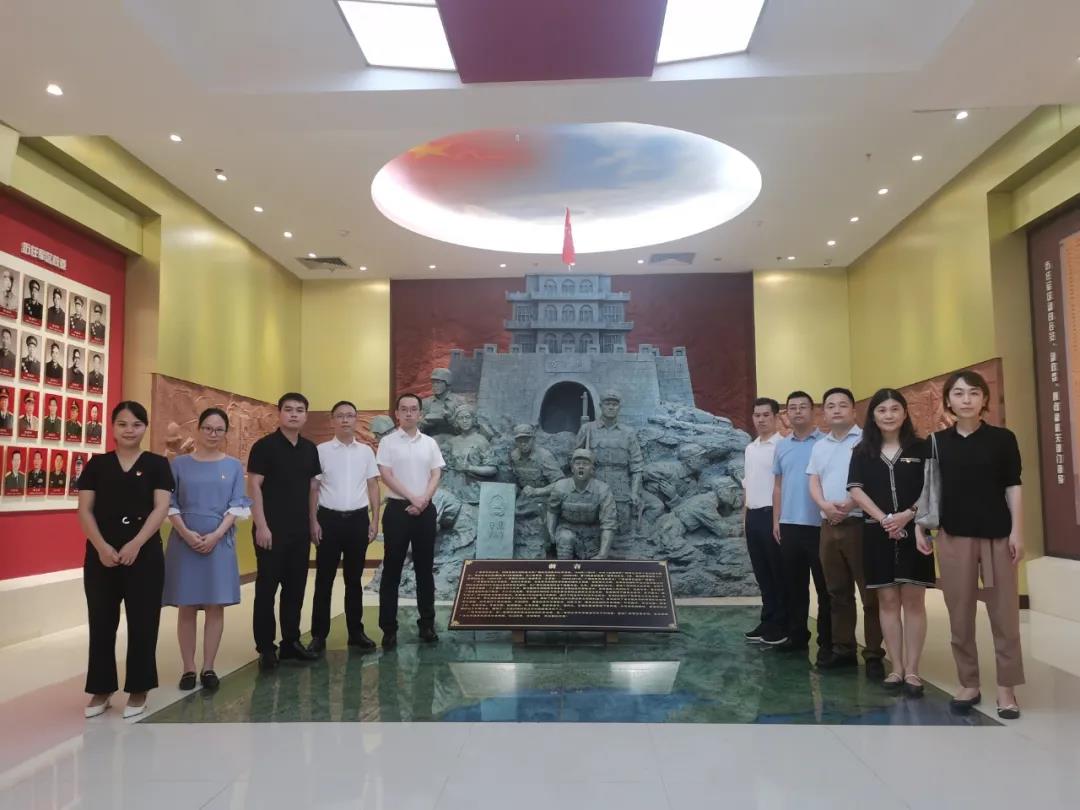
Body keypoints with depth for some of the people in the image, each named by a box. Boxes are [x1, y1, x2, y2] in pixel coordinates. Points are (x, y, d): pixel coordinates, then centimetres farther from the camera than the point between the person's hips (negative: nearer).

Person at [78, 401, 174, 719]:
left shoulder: (157, 464, 2)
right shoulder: (97, 464, 8)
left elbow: (161, 508, -5)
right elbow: (84, 510, 2)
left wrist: (135, 545, -16)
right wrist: (101, 546, -12)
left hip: (144, 554, -2)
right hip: (101, 555, 2)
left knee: (142, 623, 3)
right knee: (101, 623, 8)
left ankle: (138, 690, 16)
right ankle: (101, 690, 21)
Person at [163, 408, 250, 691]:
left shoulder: (234, 465, 5)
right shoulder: (180, 463, 4)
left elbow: (238, 506, 0)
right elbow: (170, 504, 1)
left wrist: (216, 535, -12)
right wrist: (186, 534, -13)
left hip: (220, 543, 0)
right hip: (185, 542, 0)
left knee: (215, 606, 2)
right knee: (186, 607, 4)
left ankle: (208, 668, 10)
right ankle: (188, 668, 12)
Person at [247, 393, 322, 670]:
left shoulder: (310, 449, 10)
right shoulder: (264, 446, -7)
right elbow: (254, 486, -11)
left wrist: (313, 521, 13)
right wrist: (261, 525, -16)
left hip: (300, 530, 6)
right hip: (272, 529, -6)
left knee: (296, 587, 11)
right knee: (266, 587, 1)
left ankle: (291, 642, 22)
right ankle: (266, 648, 9)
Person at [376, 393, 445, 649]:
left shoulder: (430, 443, 9)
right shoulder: (388, 442, -1)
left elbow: (436, 474, 4)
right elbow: (386, 475, -9)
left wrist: (424, 499, -11)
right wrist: (412, 498, -15)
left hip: (425, 510, 3)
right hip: (398, 508, -3)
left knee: (425, 568, 9)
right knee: (392, 569, 0)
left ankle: (427, 623, 18)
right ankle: (389, 628, 5)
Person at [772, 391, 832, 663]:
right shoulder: (781, 446, 10)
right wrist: (776, 521, 9)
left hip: (819, 525, -5)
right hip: (789, 525, 5)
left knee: (824, 587, 3)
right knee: (794, 585, 12)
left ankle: (827, 641, 12)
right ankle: (797, 635, 22)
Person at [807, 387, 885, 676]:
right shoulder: (820, 446, 17)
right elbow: (814, 482, 12)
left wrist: (852, 503, -19)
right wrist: (825, 505, -7)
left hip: (860, 523, -6)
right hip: (829, 526, 6)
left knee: (870, 594, -3)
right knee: (838, 593, 12)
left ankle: (874, 654, 4)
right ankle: (843, 649, 20)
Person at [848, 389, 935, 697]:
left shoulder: (920, 448, 3)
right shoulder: (862, 452, 7)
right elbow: (856, 490, 0)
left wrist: (907, 515, -16)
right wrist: (883, 518, -13)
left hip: (913, 531, -1)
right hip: (877, 533, 2)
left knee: (913, 600, 0)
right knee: (887, 600, 5)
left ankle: (912, 670, 6)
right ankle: (896, 668, 13)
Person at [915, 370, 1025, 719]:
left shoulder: (1002, 438, 0)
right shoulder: (937, 442, 5)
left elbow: (1013, 487, -1)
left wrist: (1017, 531, -7)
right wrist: (920, 527, 4)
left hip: (997, 536, -1)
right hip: (953, 537, 2)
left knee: (1004, 614, 3)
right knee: (960, 615, 7)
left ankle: (1006, 688, 14)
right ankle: (969, 684, 20)